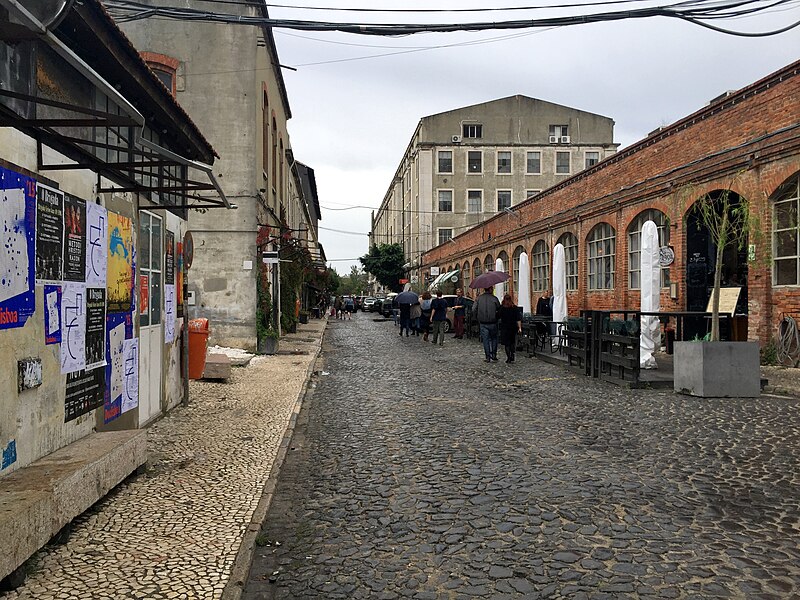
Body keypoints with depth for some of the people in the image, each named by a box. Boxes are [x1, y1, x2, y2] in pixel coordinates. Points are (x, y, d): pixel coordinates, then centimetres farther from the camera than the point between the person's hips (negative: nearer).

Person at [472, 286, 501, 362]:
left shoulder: (479, 298, 0)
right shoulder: (494, 298, -6)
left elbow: (474, 309, -4)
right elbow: (499, 309, -4)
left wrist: (477, 319, 7)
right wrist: (497, 317, 12)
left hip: (483, 323, 1)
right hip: (493, 322, -1)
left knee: (485, 339, 6)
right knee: (494, 338, 15)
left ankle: (488, 357, 6)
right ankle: (494, 354, 9)